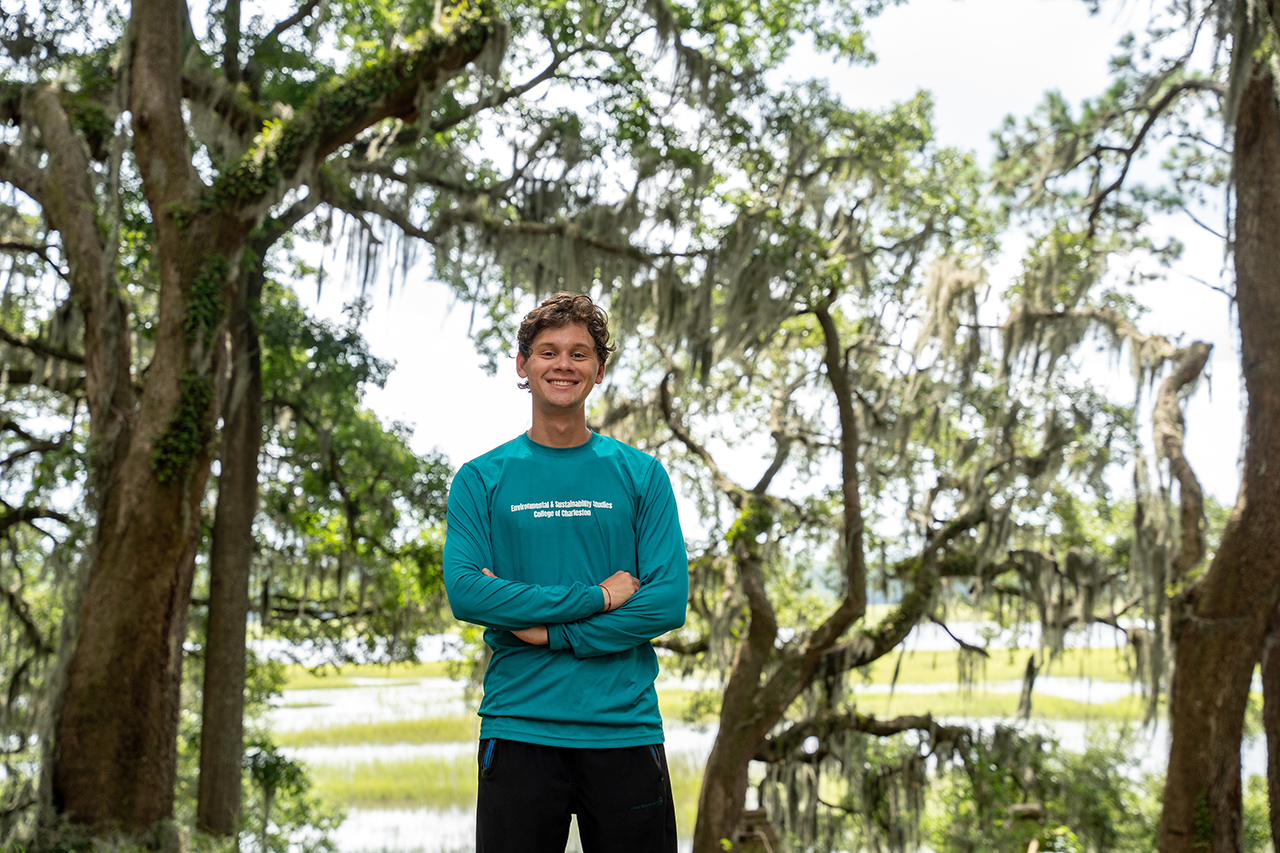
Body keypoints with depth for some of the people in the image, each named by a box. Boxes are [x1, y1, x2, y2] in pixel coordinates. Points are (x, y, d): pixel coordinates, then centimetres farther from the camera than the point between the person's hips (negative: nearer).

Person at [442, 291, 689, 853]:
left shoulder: (641, 476, 6)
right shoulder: (481, 479, 4)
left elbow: (669, 602, -3)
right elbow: (464, 591, -9)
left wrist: (549, 632, -11)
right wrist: (596, 598, -13)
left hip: (625, 728, 1)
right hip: (517, 730, -1)